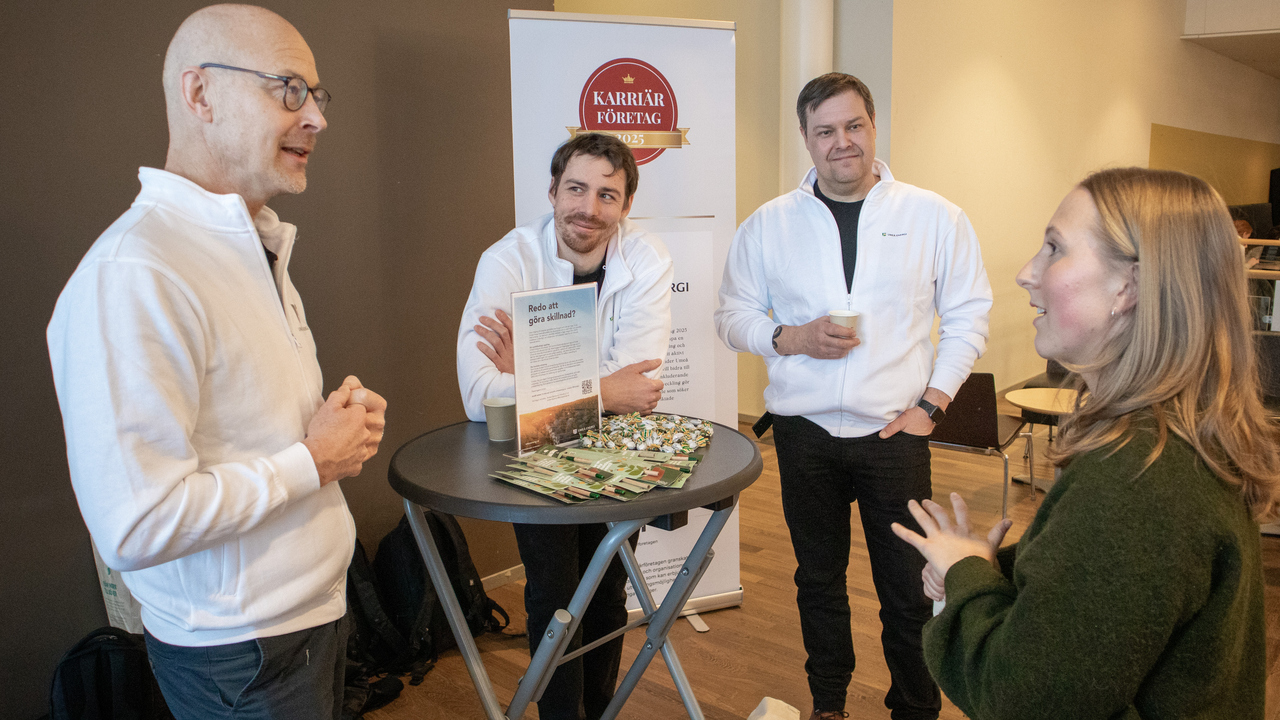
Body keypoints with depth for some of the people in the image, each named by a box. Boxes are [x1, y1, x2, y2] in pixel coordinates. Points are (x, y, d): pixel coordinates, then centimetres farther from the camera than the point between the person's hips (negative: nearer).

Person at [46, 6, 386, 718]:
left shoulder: (258, 246, 8)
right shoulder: (133, 275, -26)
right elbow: (137, 525, -30)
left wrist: (340, 422, 0)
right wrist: (311, 460, -19)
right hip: (245, 660, -9)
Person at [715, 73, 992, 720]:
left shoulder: (934, 217, 1)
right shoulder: (769, 223, 4)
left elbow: (968, 315, 5)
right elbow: (732, 315, 8)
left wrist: (932, 403, -3)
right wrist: (790, 338, -11)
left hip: (895, 431, -1)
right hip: (803, 431, 2)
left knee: (909, 591, 4)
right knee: (818, 580, 15)